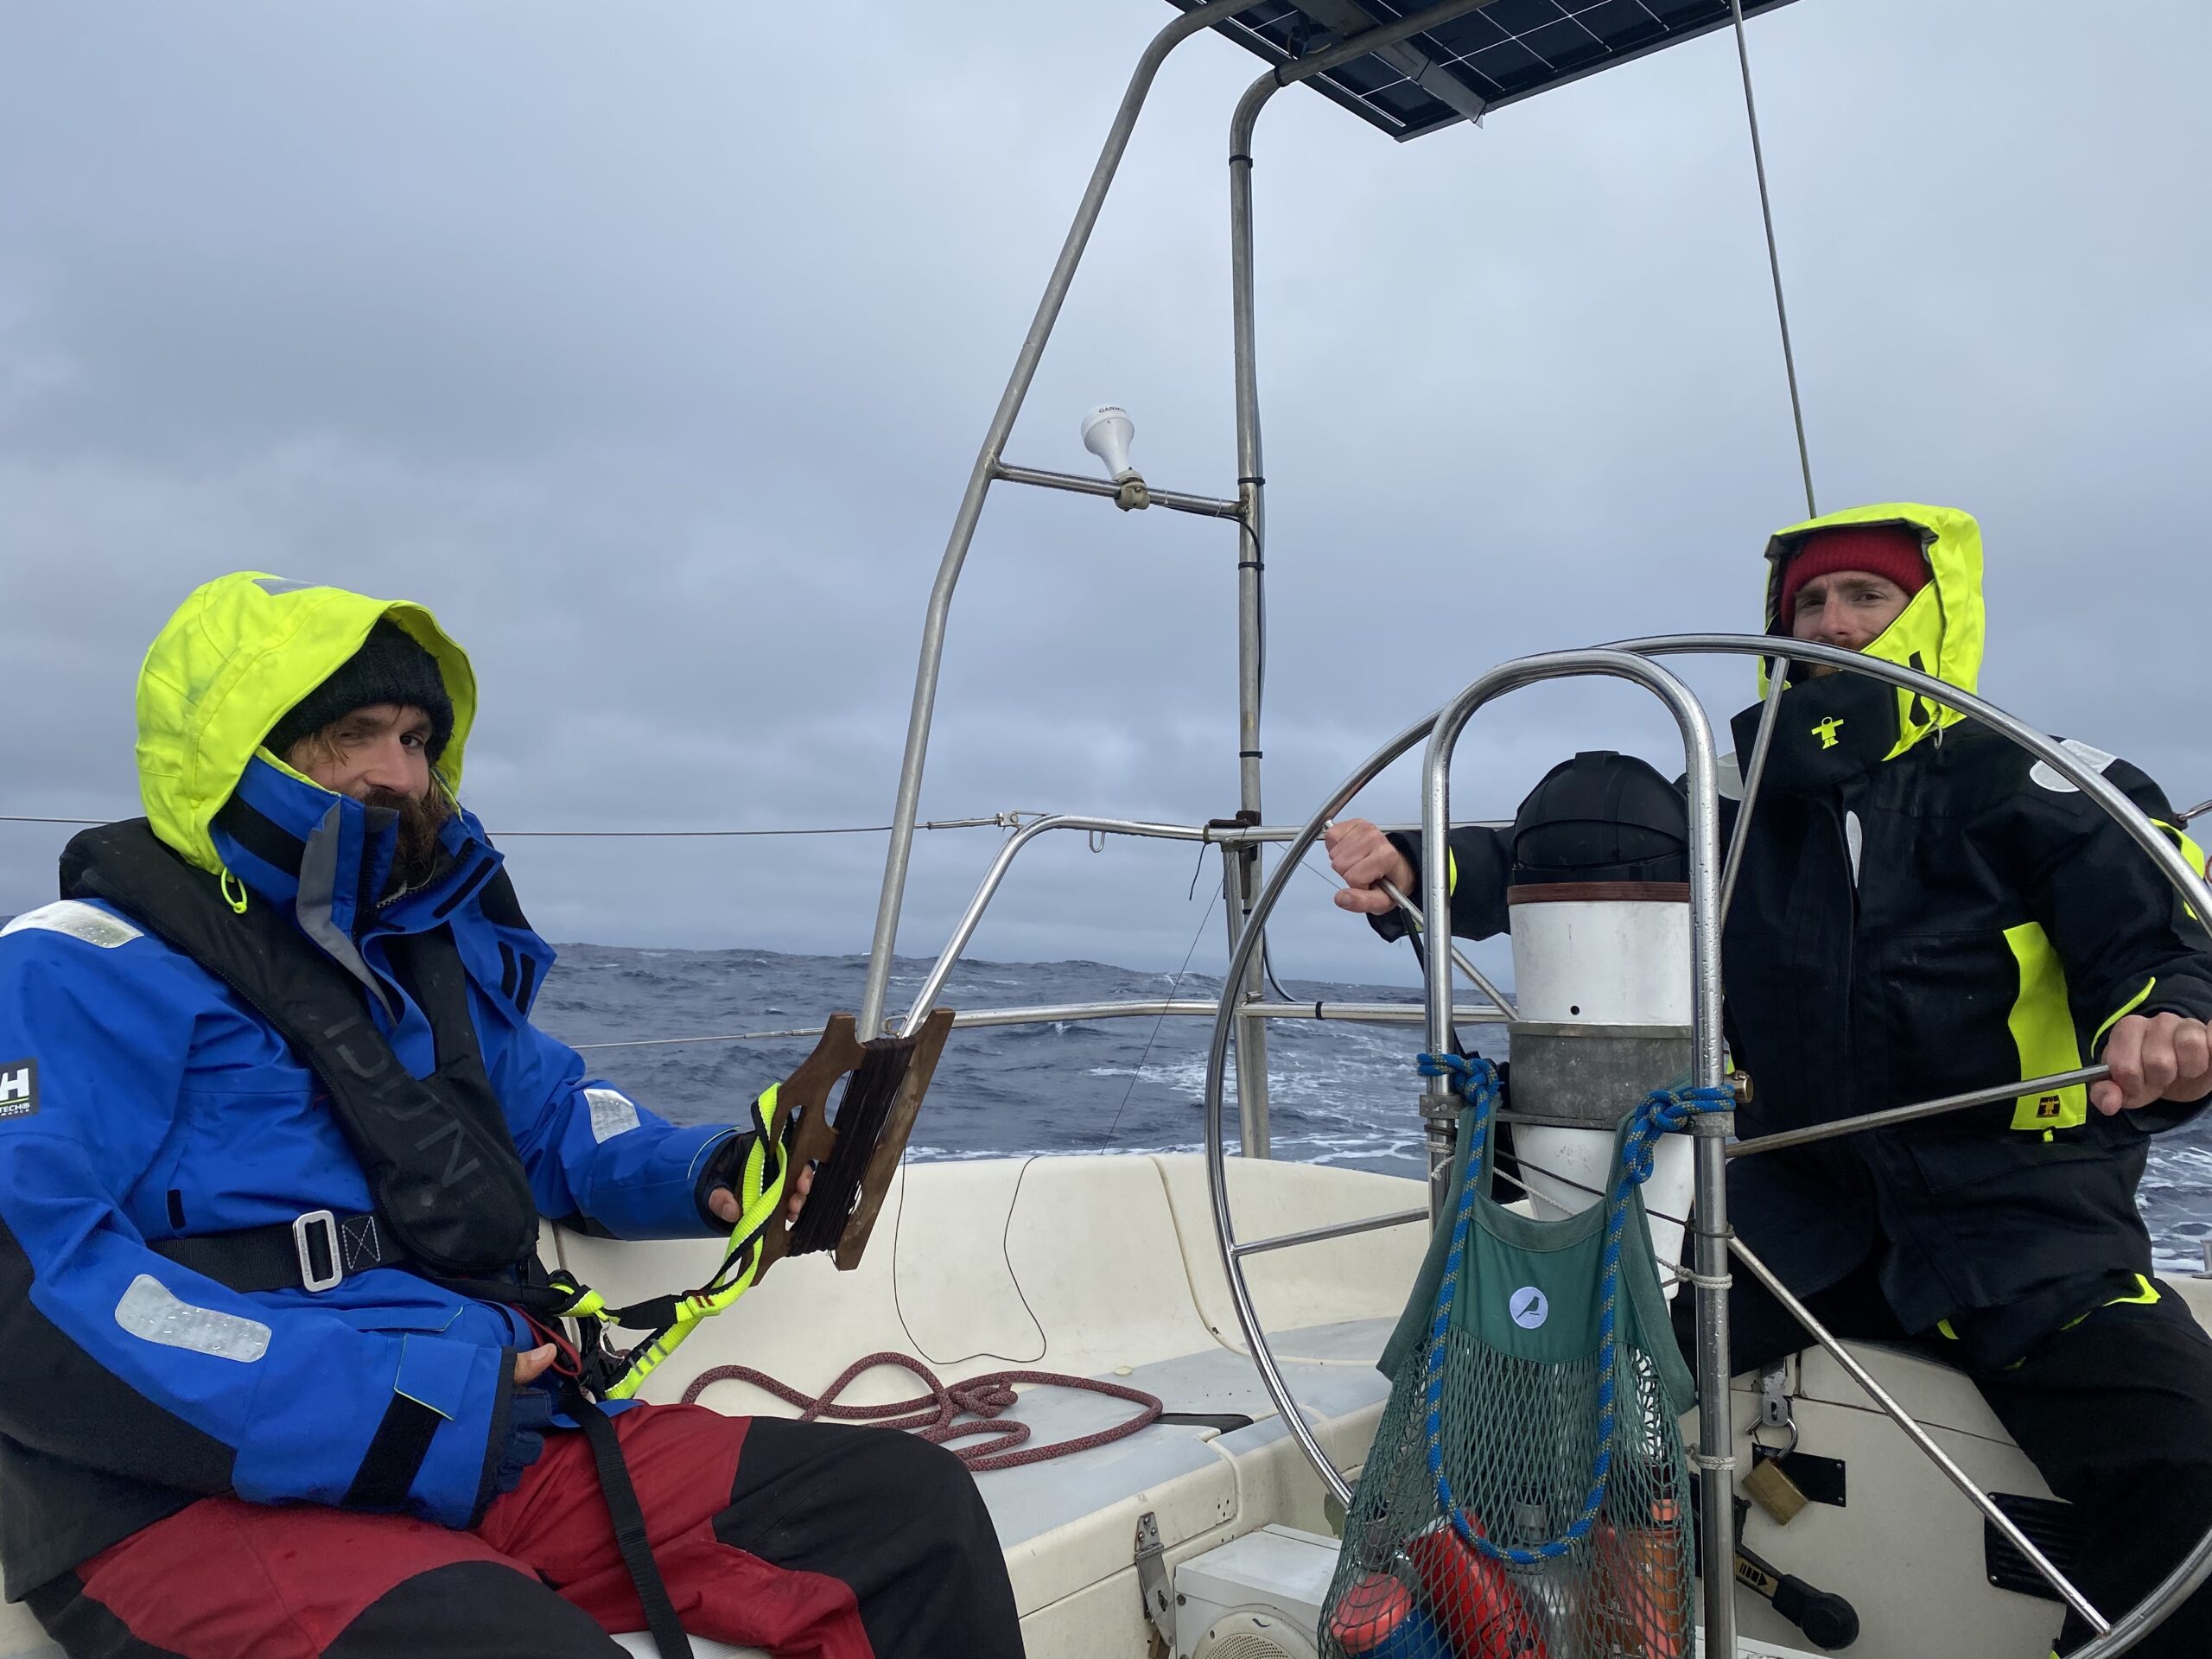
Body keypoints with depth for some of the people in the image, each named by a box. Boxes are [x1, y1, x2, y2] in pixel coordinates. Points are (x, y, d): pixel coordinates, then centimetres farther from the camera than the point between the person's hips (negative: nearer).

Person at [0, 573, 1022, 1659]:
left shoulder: (440, 957, 18)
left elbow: (553, 1115, 30)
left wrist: (708, 1174, 8)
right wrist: (394, 1413, -22)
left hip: (497, 1447, 7)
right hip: (210, 1502, -6)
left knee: (913, 1504, -6)